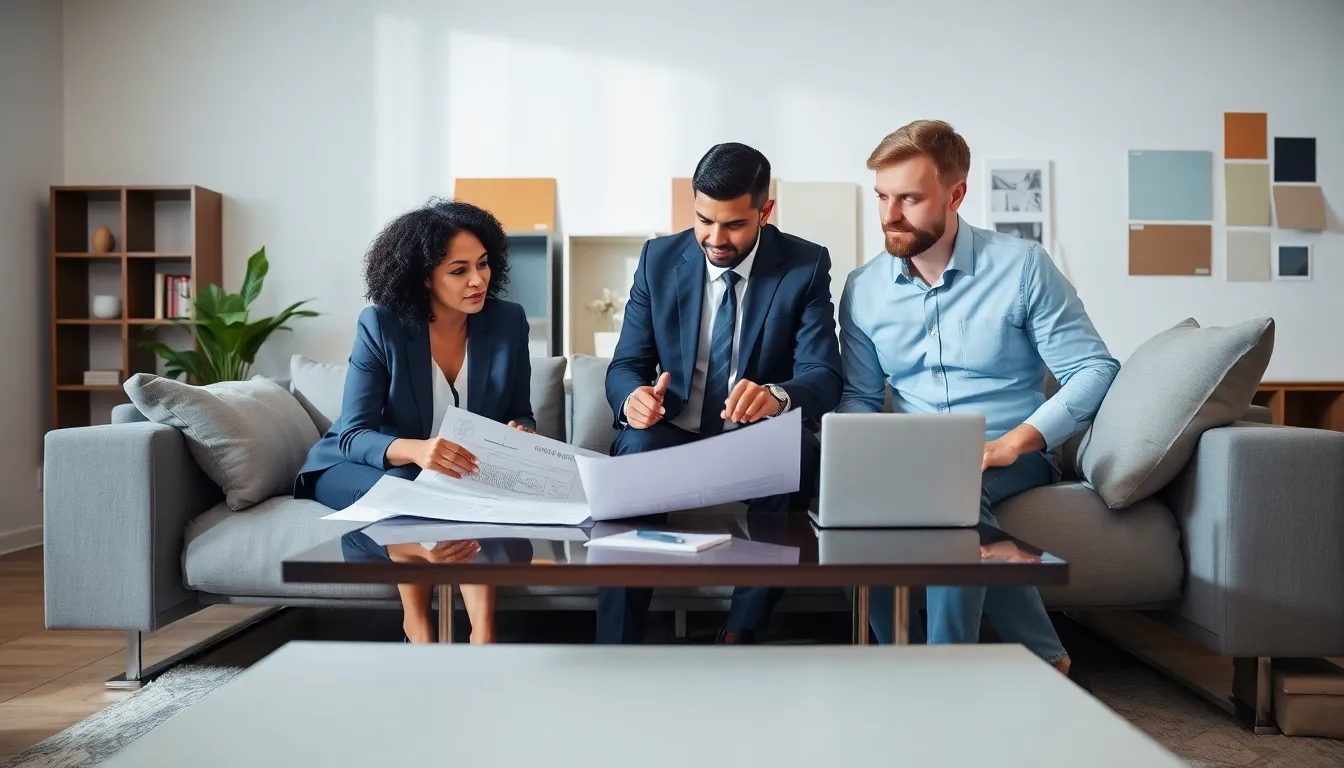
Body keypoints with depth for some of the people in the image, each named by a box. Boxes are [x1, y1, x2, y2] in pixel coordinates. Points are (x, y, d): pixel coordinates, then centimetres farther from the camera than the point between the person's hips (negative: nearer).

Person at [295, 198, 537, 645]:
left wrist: (519, 434, -25)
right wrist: (414, 449, -43)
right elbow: (352, 435, -22)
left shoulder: (508, 322, -9)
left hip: (466, 475, 2)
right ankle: (418, 628, -17)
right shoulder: (380, 326, -18)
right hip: (365, 468, -2)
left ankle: (483, 635, -31)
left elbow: (521, 415, 1)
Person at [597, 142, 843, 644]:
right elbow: (625, 365, 1)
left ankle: (739, 634, -19)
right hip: (673, 438, 1)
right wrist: (633, 396, -25)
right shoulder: (659, 258, 2)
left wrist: (777, 395, -37)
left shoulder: (806, 266, -4)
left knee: (797, 450, -34)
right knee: (637, 450, -33)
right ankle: (614, 648, -25)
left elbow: (823, 376, -12)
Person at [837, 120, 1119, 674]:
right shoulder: (863, 288, 4)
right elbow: (858, 396, 11)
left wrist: (1010, 445, -21)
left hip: (1011, 458, -3)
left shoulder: (1022, 266, -5)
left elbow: (1094, 370, -7)